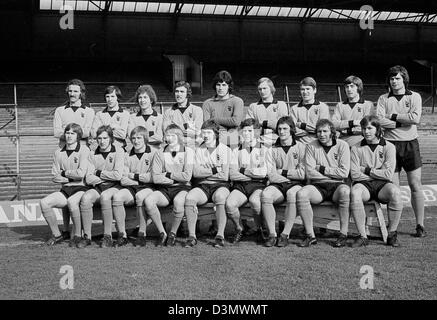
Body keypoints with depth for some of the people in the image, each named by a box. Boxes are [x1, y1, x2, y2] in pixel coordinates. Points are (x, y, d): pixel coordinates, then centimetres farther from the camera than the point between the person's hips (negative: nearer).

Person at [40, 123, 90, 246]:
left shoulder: (84, 150, -4)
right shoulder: (58, 153, 11)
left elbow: (80, 174, -14)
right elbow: (55, 177, 6)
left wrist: (64, 173, -1)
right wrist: (71, 177, -7)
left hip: (81, 189, -5)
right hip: (65, 190, 5)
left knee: (72, 202, -37)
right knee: (44, 203, -18)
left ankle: (78, 235, -17)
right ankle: (57, 235, -2)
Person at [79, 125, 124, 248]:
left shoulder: (118, 151, 2)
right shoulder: (93, 154, 10)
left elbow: (118, 175, -11)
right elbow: (88, 179, 0)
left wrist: (99, 173, -3)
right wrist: (108, 176, -6)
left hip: (113, 187, -3)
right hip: (97, 187, 3)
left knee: (105, 196, -36)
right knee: (85, 198, -29)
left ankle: (108, 237, -28)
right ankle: (87, 236, -22)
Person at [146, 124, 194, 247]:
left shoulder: (188, 152, 2)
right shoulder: (160, 153, 7)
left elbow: (187, 176, -9)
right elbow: (155, 178, -3)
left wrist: (167, 174, -4)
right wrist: (175, 179, -9)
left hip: (182, 188, -2)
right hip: (164, 189, 2)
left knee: (178, 201, -37)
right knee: (148, 201, -28)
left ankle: (173, 234, -14)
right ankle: (162, 233, -11)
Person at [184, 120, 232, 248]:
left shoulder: (225, 150, 4)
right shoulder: (199, 150, 15)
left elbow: (225, 175, -7)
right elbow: (196, 172, -2)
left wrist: (205, 171, -2)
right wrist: (215, 170, -9)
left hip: (220, 185, -2)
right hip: (203, 186, 3)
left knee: (220, 197, -37)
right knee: (189, 197, -29)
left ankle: (220, 236, -32)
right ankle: (192, 236, -25)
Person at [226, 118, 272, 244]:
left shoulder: (265, 150, 13)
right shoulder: (236, 151, 16)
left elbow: (267, 172, -3)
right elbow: (232, 175, 2)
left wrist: (244, 170, 0)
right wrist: (255, 174, -5)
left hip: (258, 185, -2)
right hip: (240, 186, 2)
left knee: (254, 201, -36)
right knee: (229, 203, -29)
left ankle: (260, 229, -8)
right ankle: (239, 229, -1)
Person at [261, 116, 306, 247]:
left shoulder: (301, 147, 7)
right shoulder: (273, 149, 11)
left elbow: (303, 174, -3)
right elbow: (271, 176, 1)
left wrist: (282, 172, -1)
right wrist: (292, 175, -7)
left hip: (296, 184, -2)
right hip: (278, 185, 2)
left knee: (292, 194, -37)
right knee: (265, 194, -31)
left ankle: (285, 234, -27)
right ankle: (272, 234, -22)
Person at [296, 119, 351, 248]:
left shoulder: (342, 145, 4)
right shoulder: (311, 146, 5)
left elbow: (344, 173, -7)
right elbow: (310, 173, -5)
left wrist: (322, 169, -6)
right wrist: (333, 173, -6)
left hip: (337, 186, -1)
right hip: (318, 186, 1)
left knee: (345, 191, -36)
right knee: (301, 194, -29)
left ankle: (344, 235, -25)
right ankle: (310, 236, -20)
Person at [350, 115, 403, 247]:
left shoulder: (389, 147, 5)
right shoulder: (356, 149, 7)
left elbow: (388, 174, -5)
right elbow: (355, 175, -3)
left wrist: (367, 170, -3)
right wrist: (377, 174, -4)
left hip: (382, 186, 0)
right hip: (364, 184, 0)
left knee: (395, 191, -34)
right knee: (354, 192, -34)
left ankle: (392, 234, -19)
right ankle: (363, 236, -27)